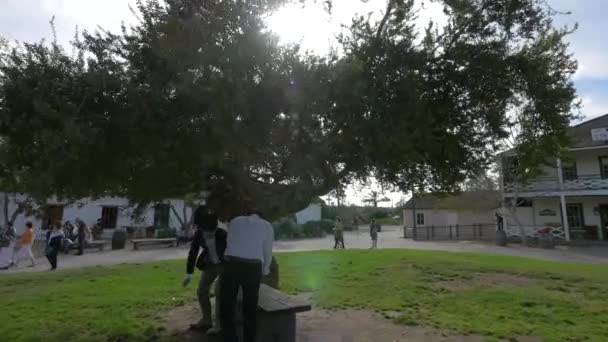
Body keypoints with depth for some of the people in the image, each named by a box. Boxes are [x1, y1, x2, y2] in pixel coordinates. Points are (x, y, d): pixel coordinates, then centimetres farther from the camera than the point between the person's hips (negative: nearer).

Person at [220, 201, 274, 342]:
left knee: (226, 310, 12)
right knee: (250, 311, 16)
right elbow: (267, 253, 14)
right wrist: (264, 271, 32)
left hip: (231, 266, 0)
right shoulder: (267, 226, 13)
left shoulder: (234, 222, 17)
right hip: (253, 269, 0)